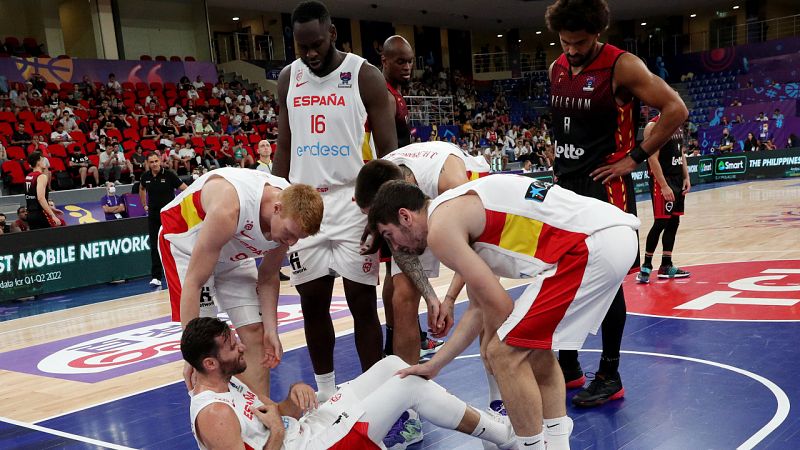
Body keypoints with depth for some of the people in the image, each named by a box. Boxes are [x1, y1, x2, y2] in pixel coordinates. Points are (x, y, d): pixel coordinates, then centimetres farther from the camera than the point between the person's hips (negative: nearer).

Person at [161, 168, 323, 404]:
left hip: (232, 250, 6)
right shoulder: (228, 210, -42)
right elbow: (193, 283, -36)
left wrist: (271, 331, -11)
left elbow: (268, 278, -5)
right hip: (186, 241, -5)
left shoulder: (292, 211, -21)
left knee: (255, 332, -1)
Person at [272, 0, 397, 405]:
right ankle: (325, 394, 24)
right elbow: (284, 148, 14)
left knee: (363, 304, 0)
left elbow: (388, 149, -6)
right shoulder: (288, 79, 8)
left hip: (354, 203, -4)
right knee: (312, 304, 9)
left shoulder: (365, 76, -5)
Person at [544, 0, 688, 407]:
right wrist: (558, 163, 14)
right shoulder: (556, 69, 9)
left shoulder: (621, 66, -11)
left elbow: (675, 109, -15)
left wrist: (635, 157, -15)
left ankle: (610, 376, 13)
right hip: (564, 189, 7)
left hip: (604, 190, -7)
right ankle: (568, 367, 25)